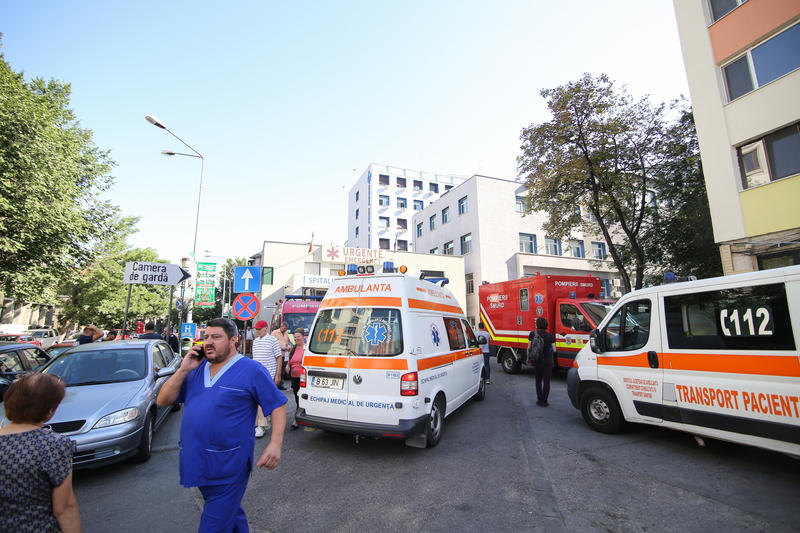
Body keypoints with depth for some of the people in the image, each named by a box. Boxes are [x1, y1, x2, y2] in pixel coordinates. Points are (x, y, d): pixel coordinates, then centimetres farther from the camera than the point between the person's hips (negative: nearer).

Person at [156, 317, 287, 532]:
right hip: (197, 461, 6)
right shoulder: (196, 369, 8)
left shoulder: (252, 370, -9)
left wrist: (275, 444, -20)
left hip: (229, 465, -6)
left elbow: (278, 406, -9)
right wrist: (184, 370, -6)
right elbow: (163, 401, 7)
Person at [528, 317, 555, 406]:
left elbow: (529, 348, -3)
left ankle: (540, 400, 16)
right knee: (546, 381, 4)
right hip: (548, 361, -1)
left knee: (538, 381, 15)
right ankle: (544, 401, 3)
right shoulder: (550, 335, -5)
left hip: (537, 361, 1)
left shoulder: (532, 334, -5)